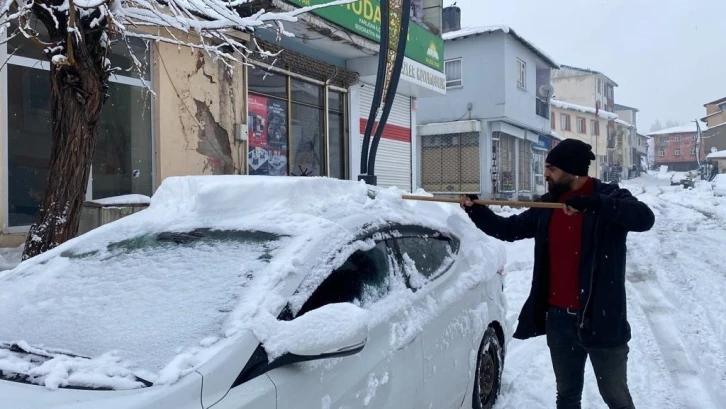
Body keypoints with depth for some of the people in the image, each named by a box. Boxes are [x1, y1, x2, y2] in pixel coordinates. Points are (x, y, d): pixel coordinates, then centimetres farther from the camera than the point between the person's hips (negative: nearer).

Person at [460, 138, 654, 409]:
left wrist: (591, 203, -38)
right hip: (558, 319, 5)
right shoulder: (548, 205, 6)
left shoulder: (609, 197, -9)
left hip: (601, 319, -5)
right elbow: (509, 230, 13)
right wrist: (475, 210, 0)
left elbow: (644, 218, -28)